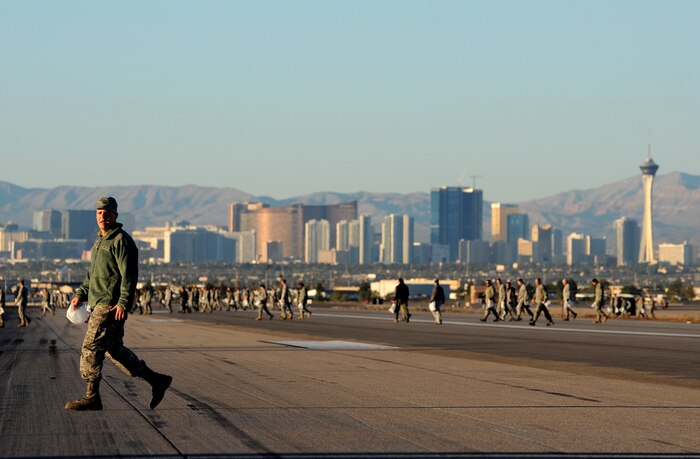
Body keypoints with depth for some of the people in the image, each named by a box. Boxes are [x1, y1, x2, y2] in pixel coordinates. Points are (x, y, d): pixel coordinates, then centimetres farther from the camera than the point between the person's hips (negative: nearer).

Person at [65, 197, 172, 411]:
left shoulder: (121, 240, -11)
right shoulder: (100, 241, 19)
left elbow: (129, 274, -18)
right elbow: (93, 274, 28)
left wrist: (123, 302, -25)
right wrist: (81, 294, 17)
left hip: (111, 305, -10)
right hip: (99, 303, 10)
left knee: (92, 347, -10)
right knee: (114, 349, 13)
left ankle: (92, 397, -5)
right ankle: (156, 380, 18)